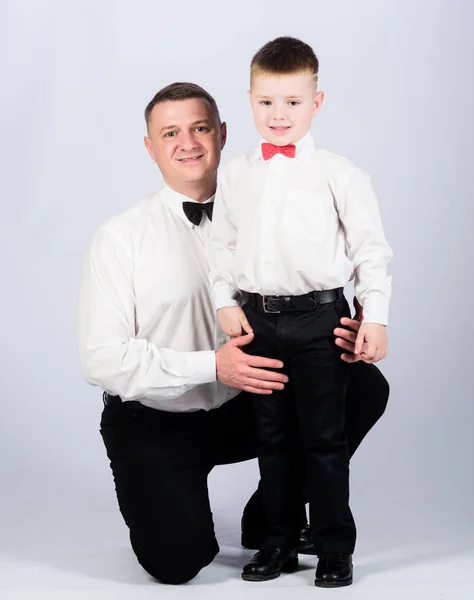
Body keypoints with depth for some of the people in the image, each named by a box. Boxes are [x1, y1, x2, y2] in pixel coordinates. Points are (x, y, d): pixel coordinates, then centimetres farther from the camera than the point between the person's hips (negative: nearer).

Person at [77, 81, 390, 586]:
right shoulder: (121, 237, -12)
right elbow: (102, 358, -17)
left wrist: (335, 335, -21)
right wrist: (212, 366, -26)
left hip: (241, 409, 4)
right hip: (153, 424, -4)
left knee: (365, 384, -15)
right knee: (179, 559, -26)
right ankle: (163, 503, 13)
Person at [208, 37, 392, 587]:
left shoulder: (337, 174, -4)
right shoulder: (235, 176, 7)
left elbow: (371, 247, -2)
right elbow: (221, 243, 14)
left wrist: (375, 317, -6)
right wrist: (226, 302, 2)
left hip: (318, 319, -3)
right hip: (257, 318, 4)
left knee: (324, 439, 3)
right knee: (273, 437, 13)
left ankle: (334, 549, 15)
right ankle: (279, 544, 24)